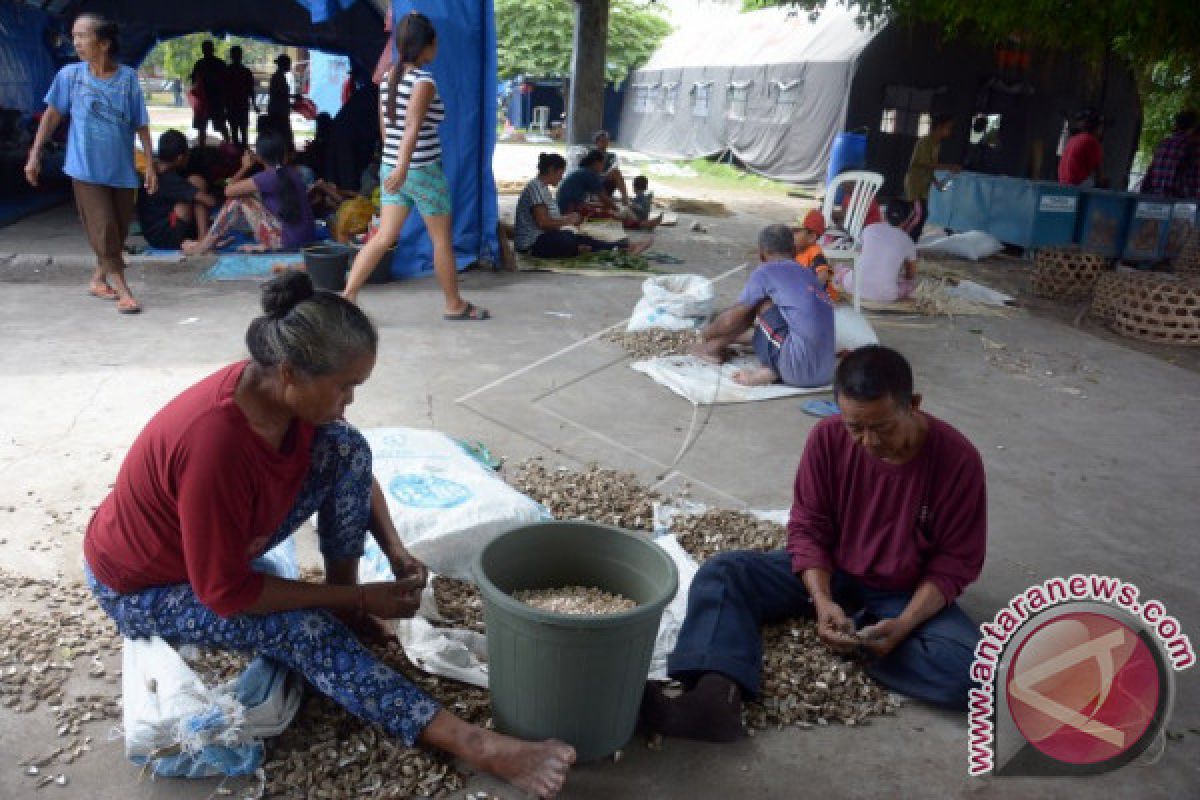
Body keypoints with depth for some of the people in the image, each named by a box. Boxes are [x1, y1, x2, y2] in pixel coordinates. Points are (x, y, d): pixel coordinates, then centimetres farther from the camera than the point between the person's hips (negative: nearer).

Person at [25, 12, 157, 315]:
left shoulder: (127, 77, -6)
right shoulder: (70, 75, -5)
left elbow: (141, 125, -1)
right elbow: (52, 114, 4)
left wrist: (150, 165, -2)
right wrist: (35, 154, 4)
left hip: (122, 170, 2)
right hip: (87, 169, -1)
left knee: (119, 231, 9)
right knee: (104, 231, -5)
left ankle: (98, 279, 28)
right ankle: (123, 290, 1)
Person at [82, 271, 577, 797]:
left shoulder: (281, 391, -18)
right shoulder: (215, 446, -40)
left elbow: (356, 470, 1)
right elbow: (226, 593, -31)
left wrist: (396, 553, -14)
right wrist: (357, 599, -25)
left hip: (226, 541, 7)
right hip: (141, 588, -6)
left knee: (347, 450, -12)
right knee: (308, 631, -28)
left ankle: (342, 600, -2)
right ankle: (479, 748, -29)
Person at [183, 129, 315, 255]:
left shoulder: (267, 177, -13)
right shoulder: (293, 173, 10)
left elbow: (229, 191, -6)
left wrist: (245, 167, 8)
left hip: (286, 241, -8)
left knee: (238, 199, -1)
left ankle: (204, 245, 8)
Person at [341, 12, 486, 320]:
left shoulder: (389, 78, 10)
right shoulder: (424, 81, -14)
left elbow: (384, 127, 16)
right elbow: (413, 125, -27)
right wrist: (403, 166, -36)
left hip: (392, 167, 7)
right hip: (423, 170, -7)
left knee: (384, 237, 6)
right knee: (443, 239, 8)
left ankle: (347, 295, -2)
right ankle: (454, 305, 19)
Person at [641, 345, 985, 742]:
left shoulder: (958, 459, -20)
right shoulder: (827, 438, -15)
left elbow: (955, 562, -13)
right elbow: (808, 528, -8)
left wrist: (903, 625, -26)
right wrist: (822, 601, -24)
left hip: (907, 596, -1)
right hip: (828, 575, 2)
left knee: (972, 672, -30)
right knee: (721, 572, -20)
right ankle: (718, 696, -42)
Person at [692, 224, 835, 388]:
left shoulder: (766, 271, 2)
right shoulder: (809, 275, 22)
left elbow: (732, 319, 6)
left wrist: (706, 333, 28)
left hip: (798, 370, -8)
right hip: (824, 374, 8)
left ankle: (716, 347, 21)